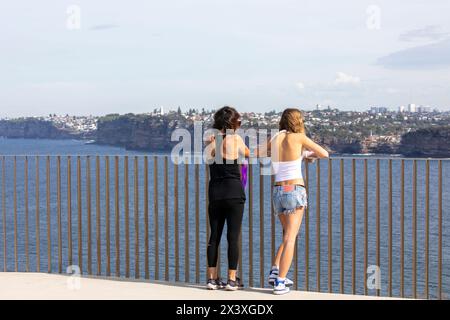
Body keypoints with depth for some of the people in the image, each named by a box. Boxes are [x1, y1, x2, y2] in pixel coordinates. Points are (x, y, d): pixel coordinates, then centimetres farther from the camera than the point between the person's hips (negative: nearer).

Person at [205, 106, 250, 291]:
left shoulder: (210, 142, 4)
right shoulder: (236, 139, -3)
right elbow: (247, 153, 13)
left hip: (215, 193, 4)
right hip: (234, 192, -4)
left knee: (214, 236, 9)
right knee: (233, 236, 1)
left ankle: (212, 278, 10)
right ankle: (232, 280, 1)